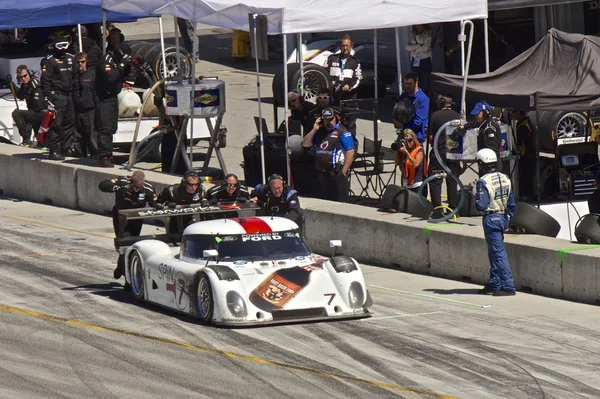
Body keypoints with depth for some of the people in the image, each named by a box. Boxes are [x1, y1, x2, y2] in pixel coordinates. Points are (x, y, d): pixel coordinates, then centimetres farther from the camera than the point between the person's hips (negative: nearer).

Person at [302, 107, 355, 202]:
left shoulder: (342, 132, -5)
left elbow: (350, 152, -11)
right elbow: (305, 144, 16)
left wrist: (343, 172, -15)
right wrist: (314, 129, 3)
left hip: (336, 173, -7)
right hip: (322, 173, 7)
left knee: (340, 202, -10)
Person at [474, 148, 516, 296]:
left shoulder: (483, 182, -17)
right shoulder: (505, 178, 7)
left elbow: (481, 205, -22)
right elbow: (511, 202, 12)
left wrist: (476, 200, -1)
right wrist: (508, 219, 20)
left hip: (491, 219, -8)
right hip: (503, 217, 8)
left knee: (498, 253, -6)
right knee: (495, 252, 18)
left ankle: (508, 286, -9)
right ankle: (493, 284, 24)